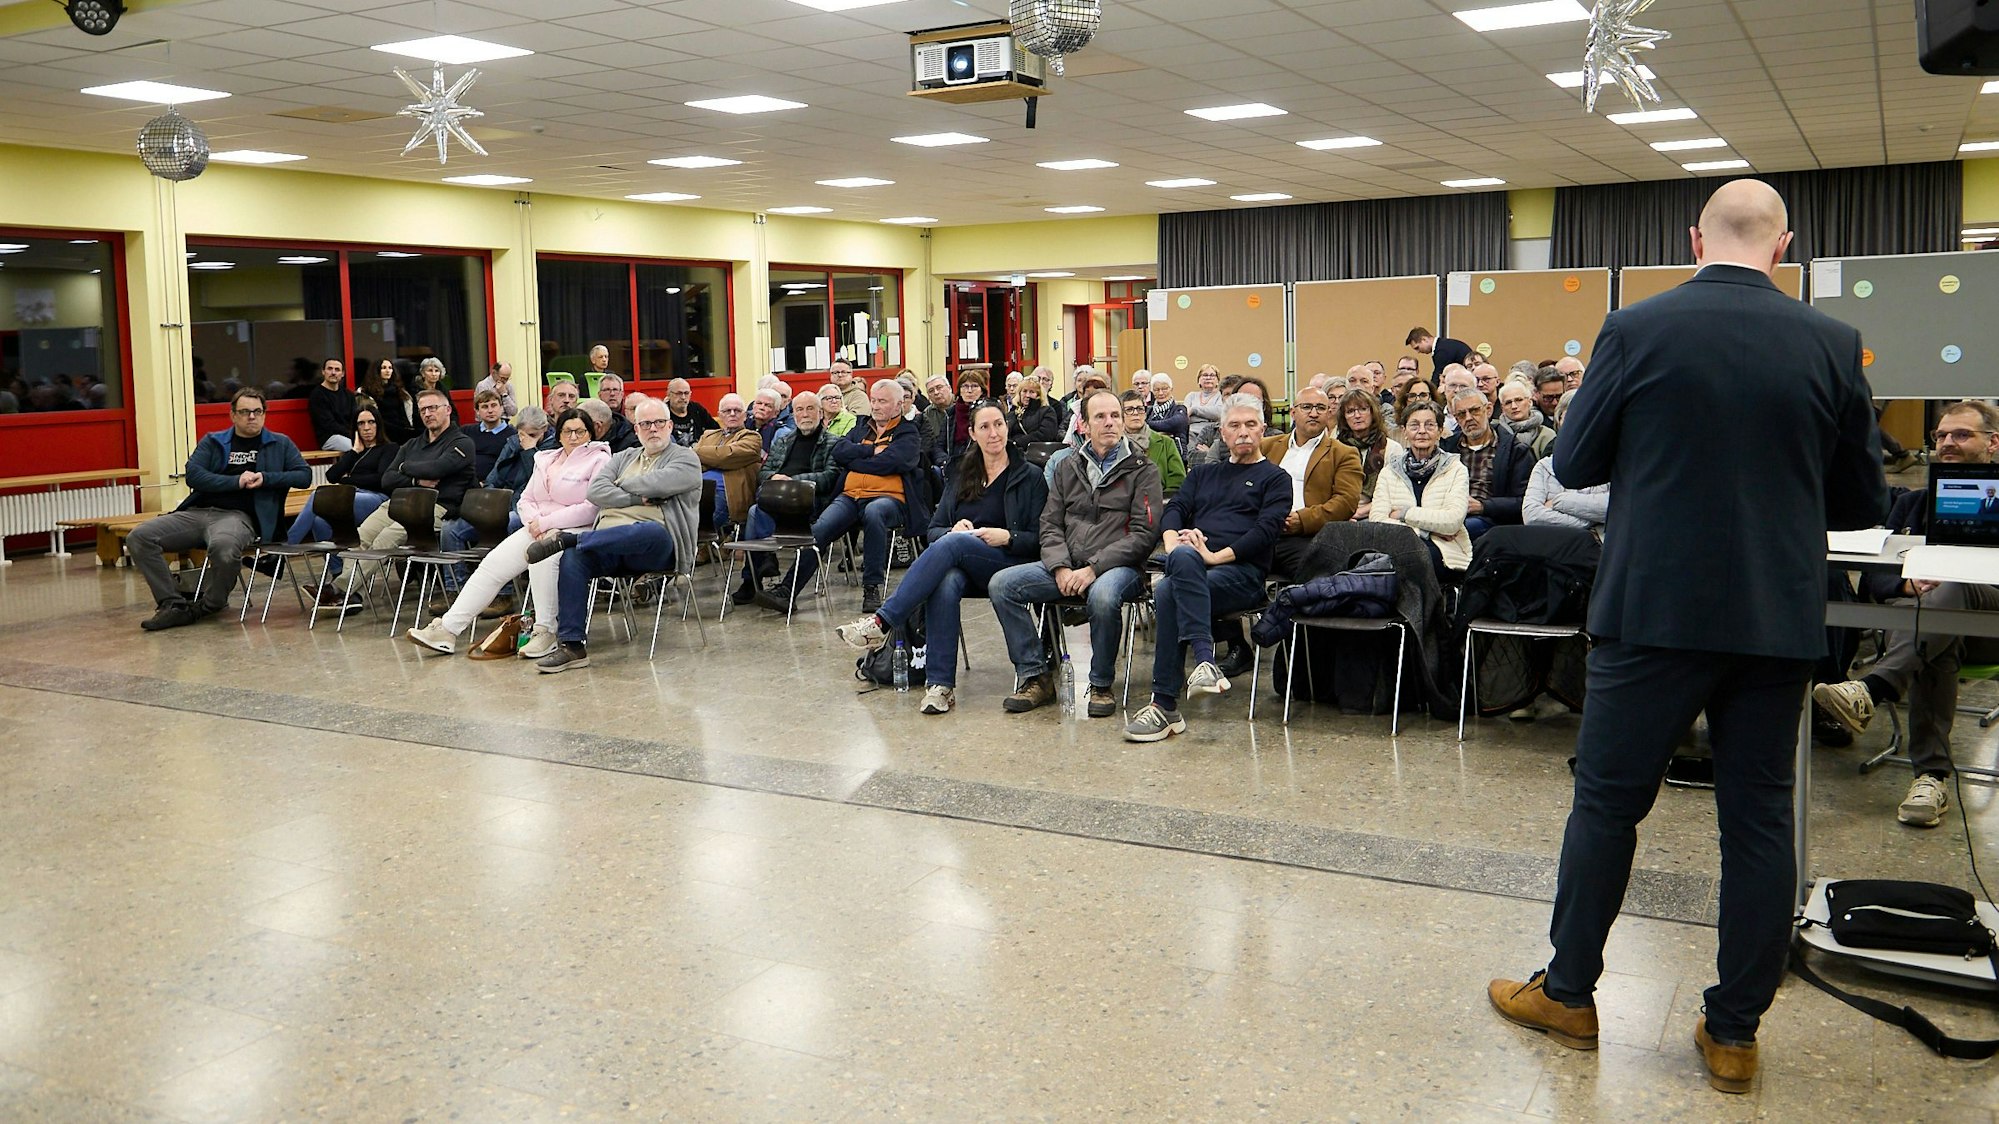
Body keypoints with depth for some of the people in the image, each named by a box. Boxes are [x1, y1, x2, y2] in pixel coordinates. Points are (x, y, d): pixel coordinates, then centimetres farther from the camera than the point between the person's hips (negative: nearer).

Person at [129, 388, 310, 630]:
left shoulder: (280, 444, 16)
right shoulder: (212, 442, 19)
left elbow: (304, 475, 6)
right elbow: (193, 474, 3)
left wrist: (266, 479, -7)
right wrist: (237, 481, -8)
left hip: (238, 516, -4)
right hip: (197, 512, 4)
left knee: (223, 547, -40)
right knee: (139, 537, -18)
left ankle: (210, 605, -11)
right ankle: (174, 604, -16)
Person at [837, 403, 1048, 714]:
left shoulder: (1029, 477, 9)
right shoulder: (962, 474, 21)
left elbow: (1040, 538, 4)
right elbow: (934, 529, 17)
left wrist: (1007, 537, -14)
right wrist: (953, 530, -5)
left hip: (1008, 566, -3)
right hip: (960, 567, 3)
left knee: (952, 543, -35)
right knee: (946, 583, -36)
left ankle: (882, 621, -38)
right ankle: (940, 684, -39)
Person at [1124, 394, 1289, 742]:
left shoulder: (1274, 478, 16)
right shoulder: (1203, 473, 31)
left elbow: (1267, 529, 0)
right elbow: (1175, 508, 16)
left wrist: (1216, 556, -13)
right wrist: (1173, 541, -8)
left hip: (1242, 571, -4)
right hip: (1190, 565, 4)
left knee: (1167, 592, -34)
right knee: (1183, 557, -36)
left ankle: (1165, 706, -36)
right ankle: (1204, 661, -45)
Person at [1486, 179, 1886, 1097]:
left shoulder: (1636, 331, -8)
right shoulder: (1831, 345, -1)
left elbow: (1573, 463, 0)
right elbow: (1863, 502, 6)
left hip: (1656, 609, -2)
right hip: (1779, 617, 2)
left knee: (1607, 801, 11)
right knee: (1759, 818, 11)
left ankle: (1568, 993, 22)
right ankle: (1735, 1033, 19)